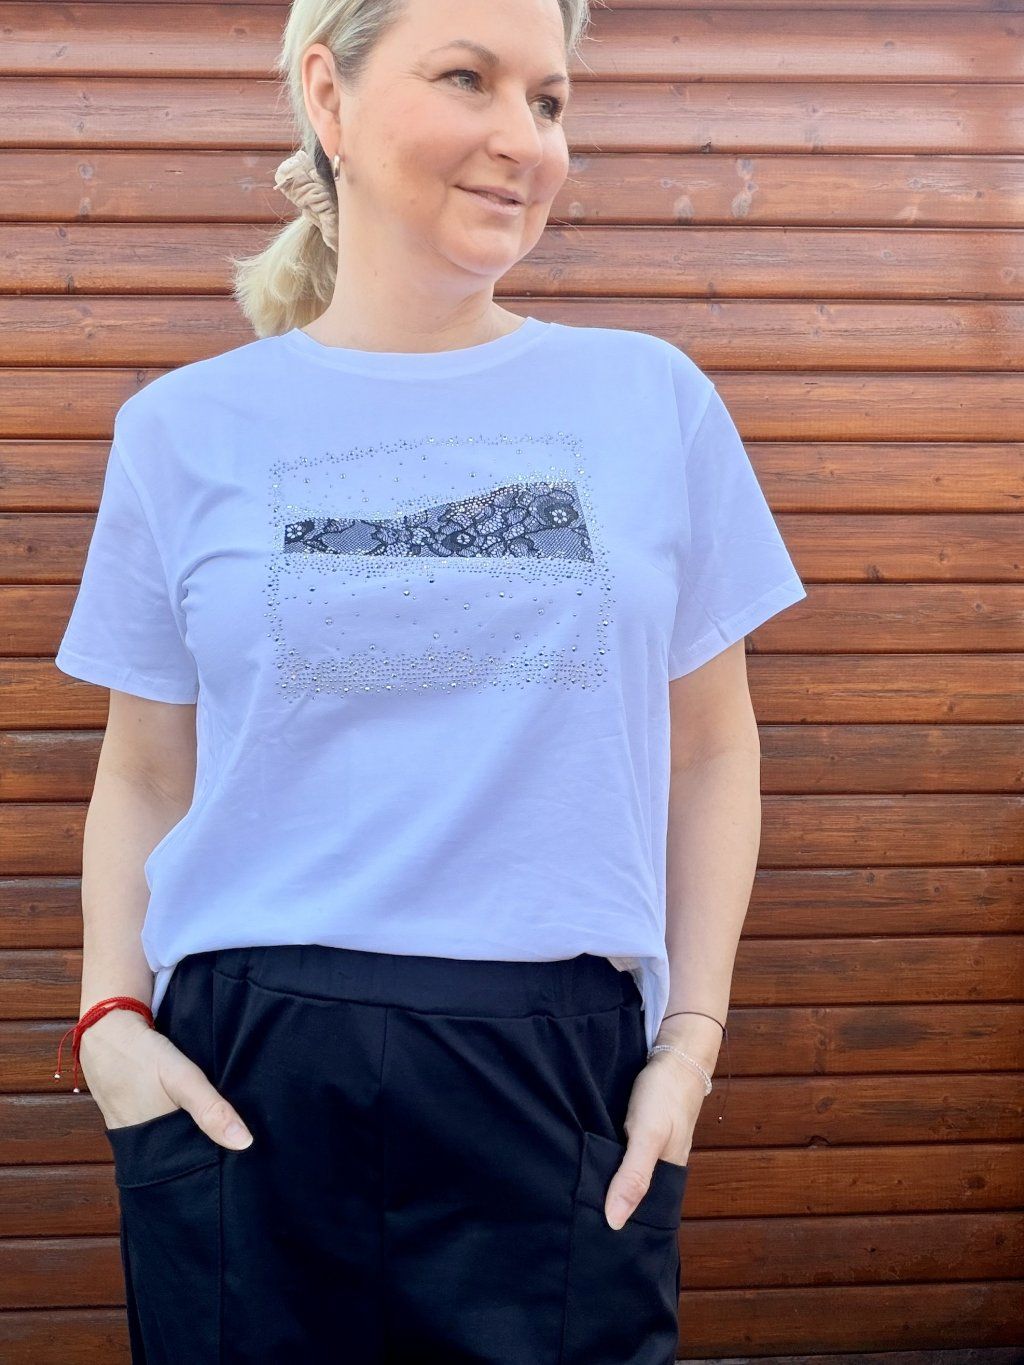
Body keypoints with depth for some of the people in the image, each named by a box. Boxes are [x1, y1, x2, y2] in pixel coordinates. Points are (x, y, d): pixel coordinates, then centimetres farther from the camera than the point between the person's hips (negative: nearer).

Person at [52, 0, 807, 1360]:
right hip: (245, 1082, 0)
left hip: (561, 1085, 0)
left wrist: (692, 1038, 1)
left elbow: (710, 746, 8)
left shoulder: (653, 399, 4)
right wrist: (112, 1016, -5)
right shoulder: (186, 429, 4)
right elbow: (145, 775, 9)